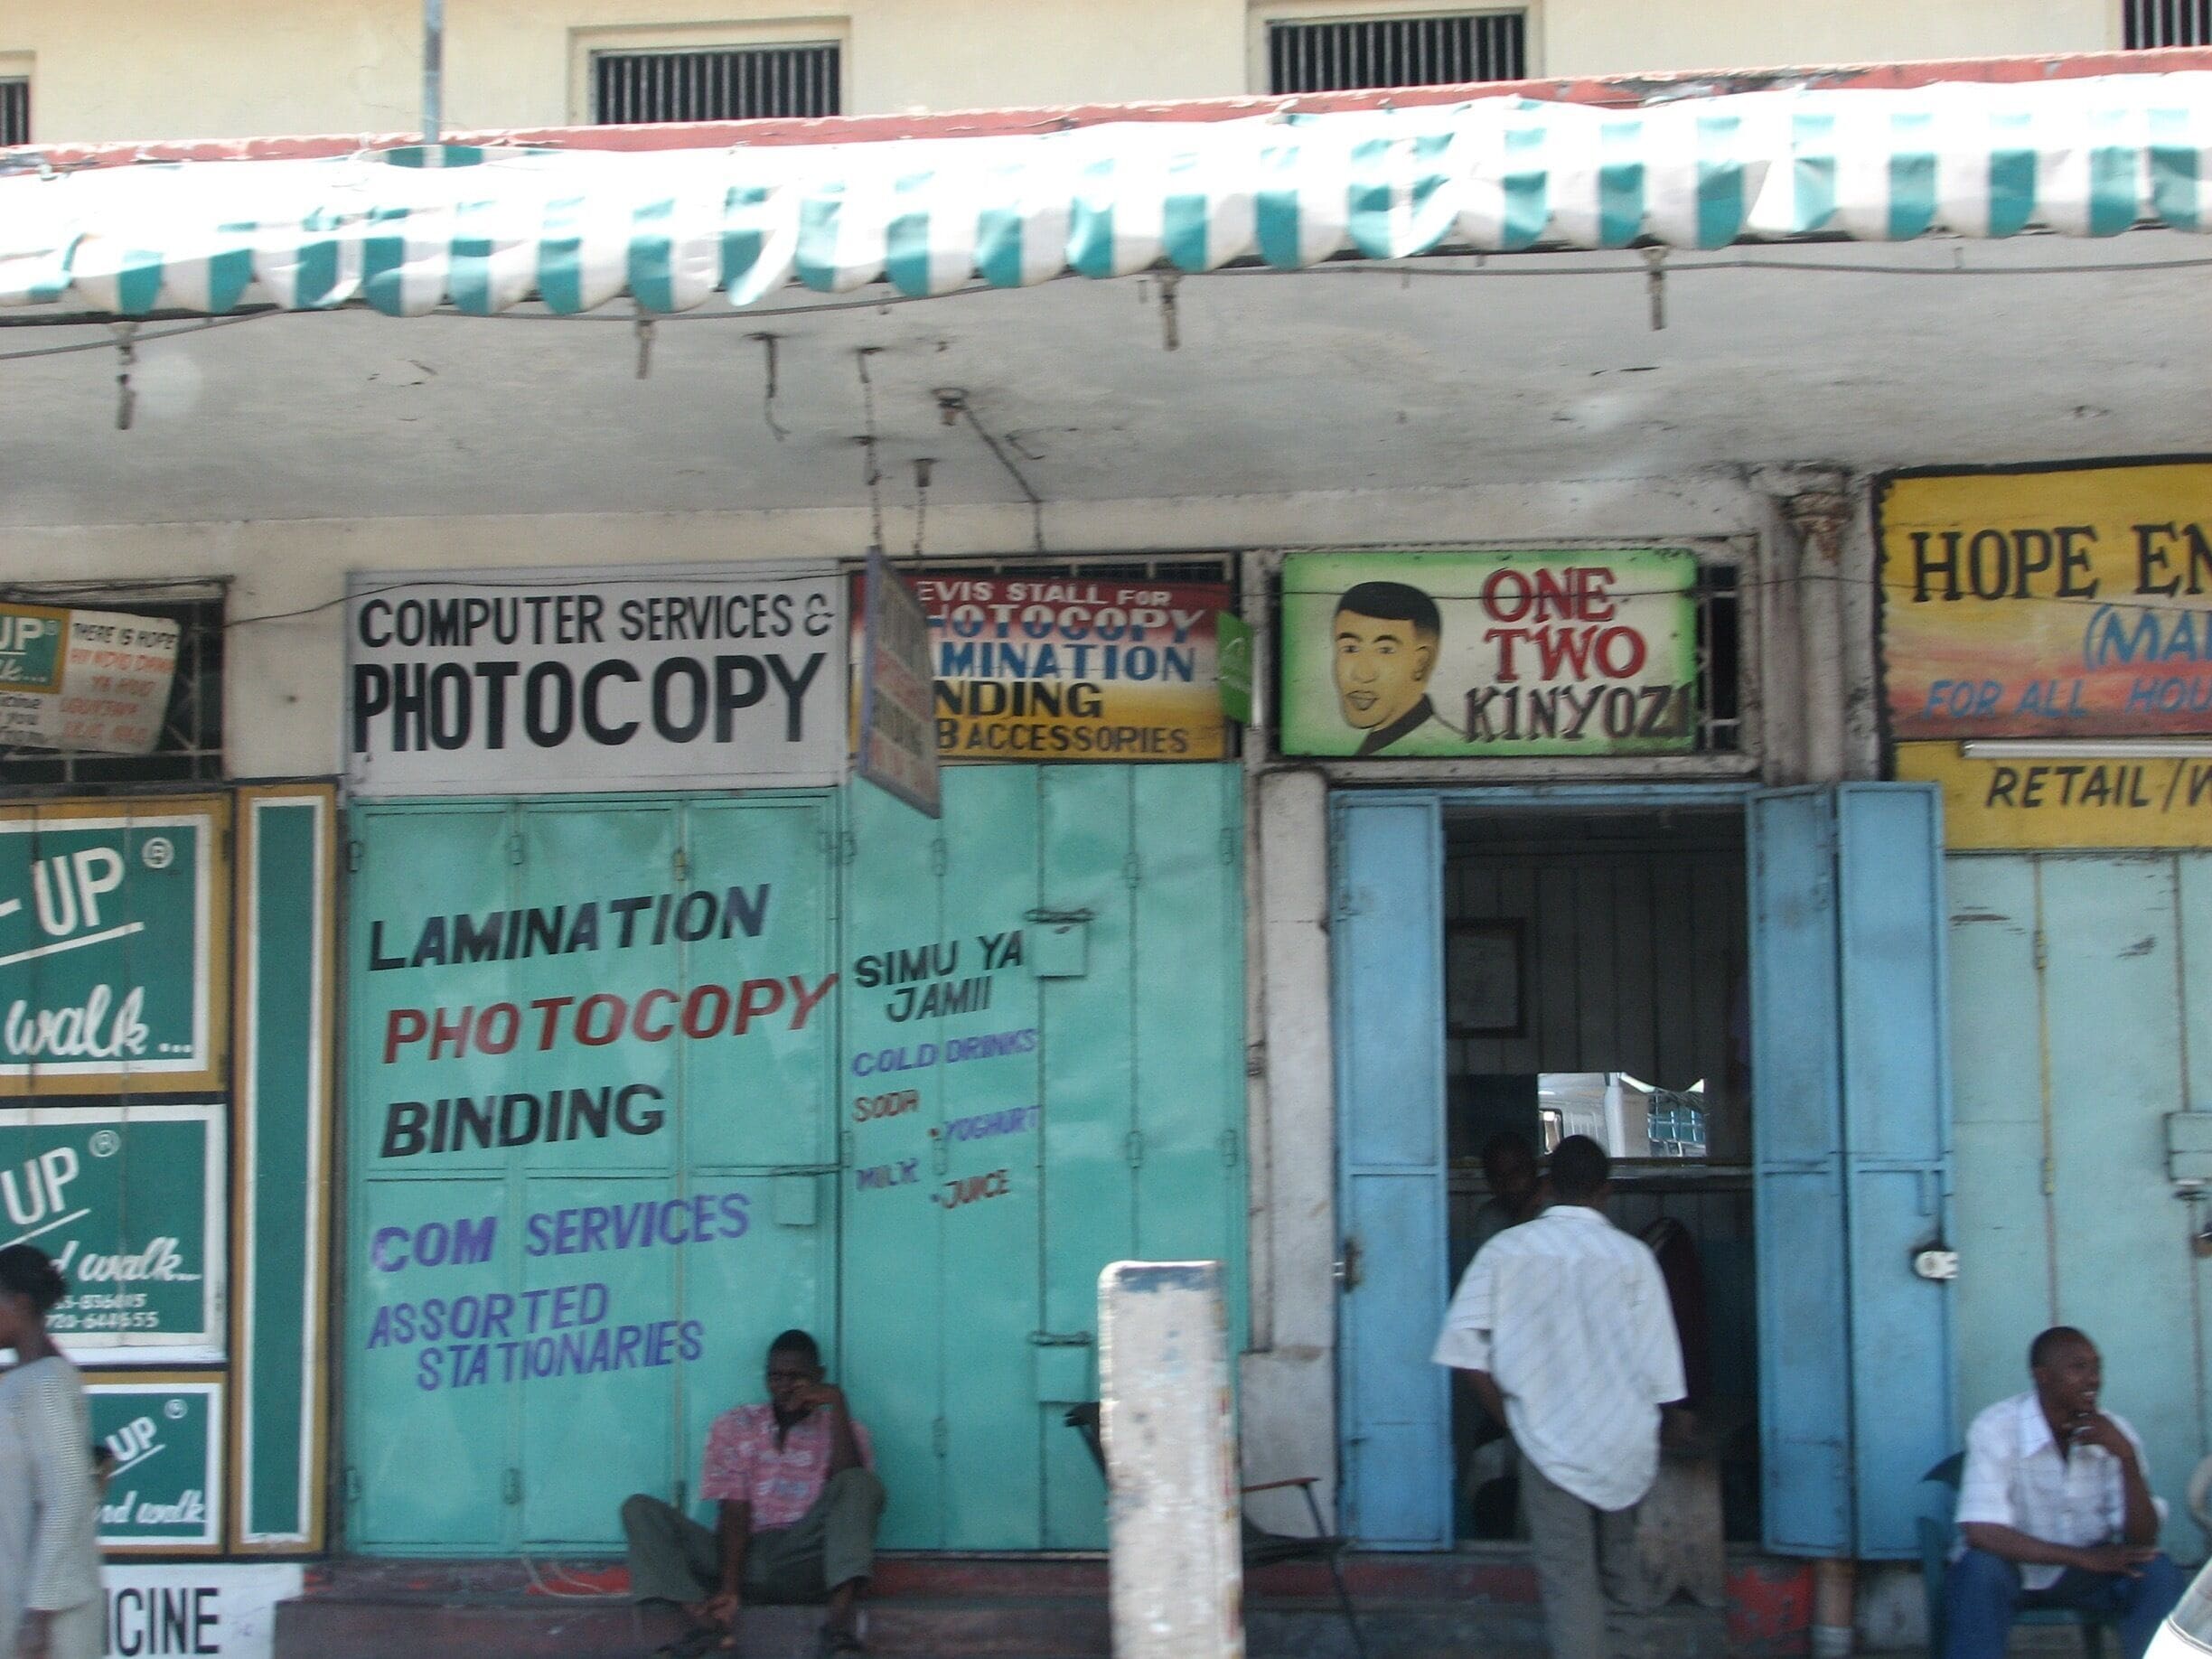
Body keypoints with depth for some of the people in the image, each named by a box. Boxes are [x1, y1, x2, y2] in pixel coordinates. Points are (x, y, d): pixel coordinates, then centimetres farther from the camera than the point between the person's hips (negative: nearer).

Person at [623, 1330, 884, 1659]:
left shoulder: (842, 1431, 11)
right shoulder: (734, 1426, 12)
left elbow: (851, 1488, -12)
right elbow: (734, 1512, -1)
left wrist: (837, 1402, -13)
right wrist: (728, 1588, -16)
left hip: (805, 1563, -1)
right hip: (744, 1559, 1)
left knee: (860, 1484, -24)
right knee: (640, 1509, -14)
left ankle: (841, 1620, -42)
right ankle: (703, 1621, -36)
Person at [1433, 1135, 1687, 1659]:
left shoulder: (1505, 1250, -3)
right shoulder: (1631, 1256, -4)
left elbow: (1466, 1349, -8)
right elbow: (1658, 1367, -4)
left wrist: (1510, 1418, 4)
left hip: (1548, 1441, -1)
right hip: (1624, 1445, 1)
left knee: (1568, 1578, 2)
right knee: (1617, 1552, 27)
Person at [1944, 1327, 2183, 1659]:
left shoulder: (2114, 1434, -7)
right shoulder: (1996, 1428, -20)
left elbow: (2142, 1541, -11)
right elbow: (1980, 1532, -28)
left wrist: (2127, 1457, -25)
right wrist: (2084, 1557, -27)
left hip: (2086, 1574, 4)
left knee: (2162, 1576, -21)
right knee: (1979, 1570, -34)